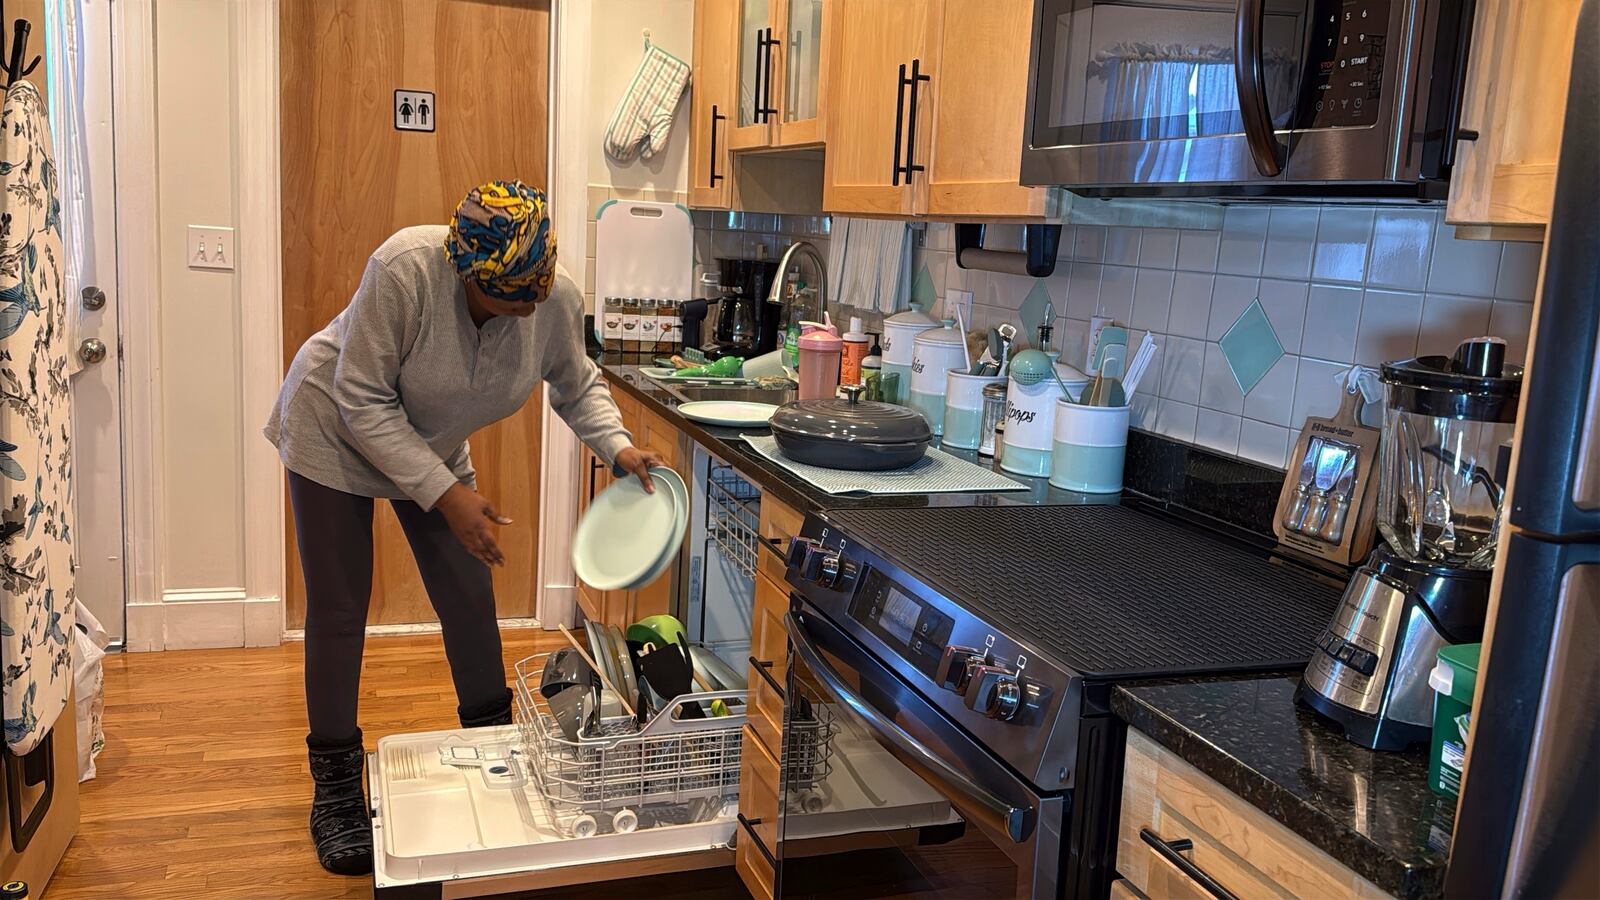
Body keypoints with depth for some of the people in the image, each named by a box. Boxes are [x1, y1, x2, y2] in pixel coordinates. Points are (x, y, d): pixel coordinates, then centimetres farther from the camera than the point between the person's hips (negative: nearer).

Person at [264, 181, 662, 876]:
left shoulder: (558, 301, -22)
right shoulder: (405, 270, -37)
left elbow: (577, 386, -2)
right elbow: (364, 403, -29)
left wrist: (618, 447, -20)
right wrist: (444, 494, -32)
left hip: (431, 446, 4)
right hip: (335, 432, -4)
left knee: (469, 597, 4)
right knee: (339, 610, 0)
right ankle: (335, 792, 15)